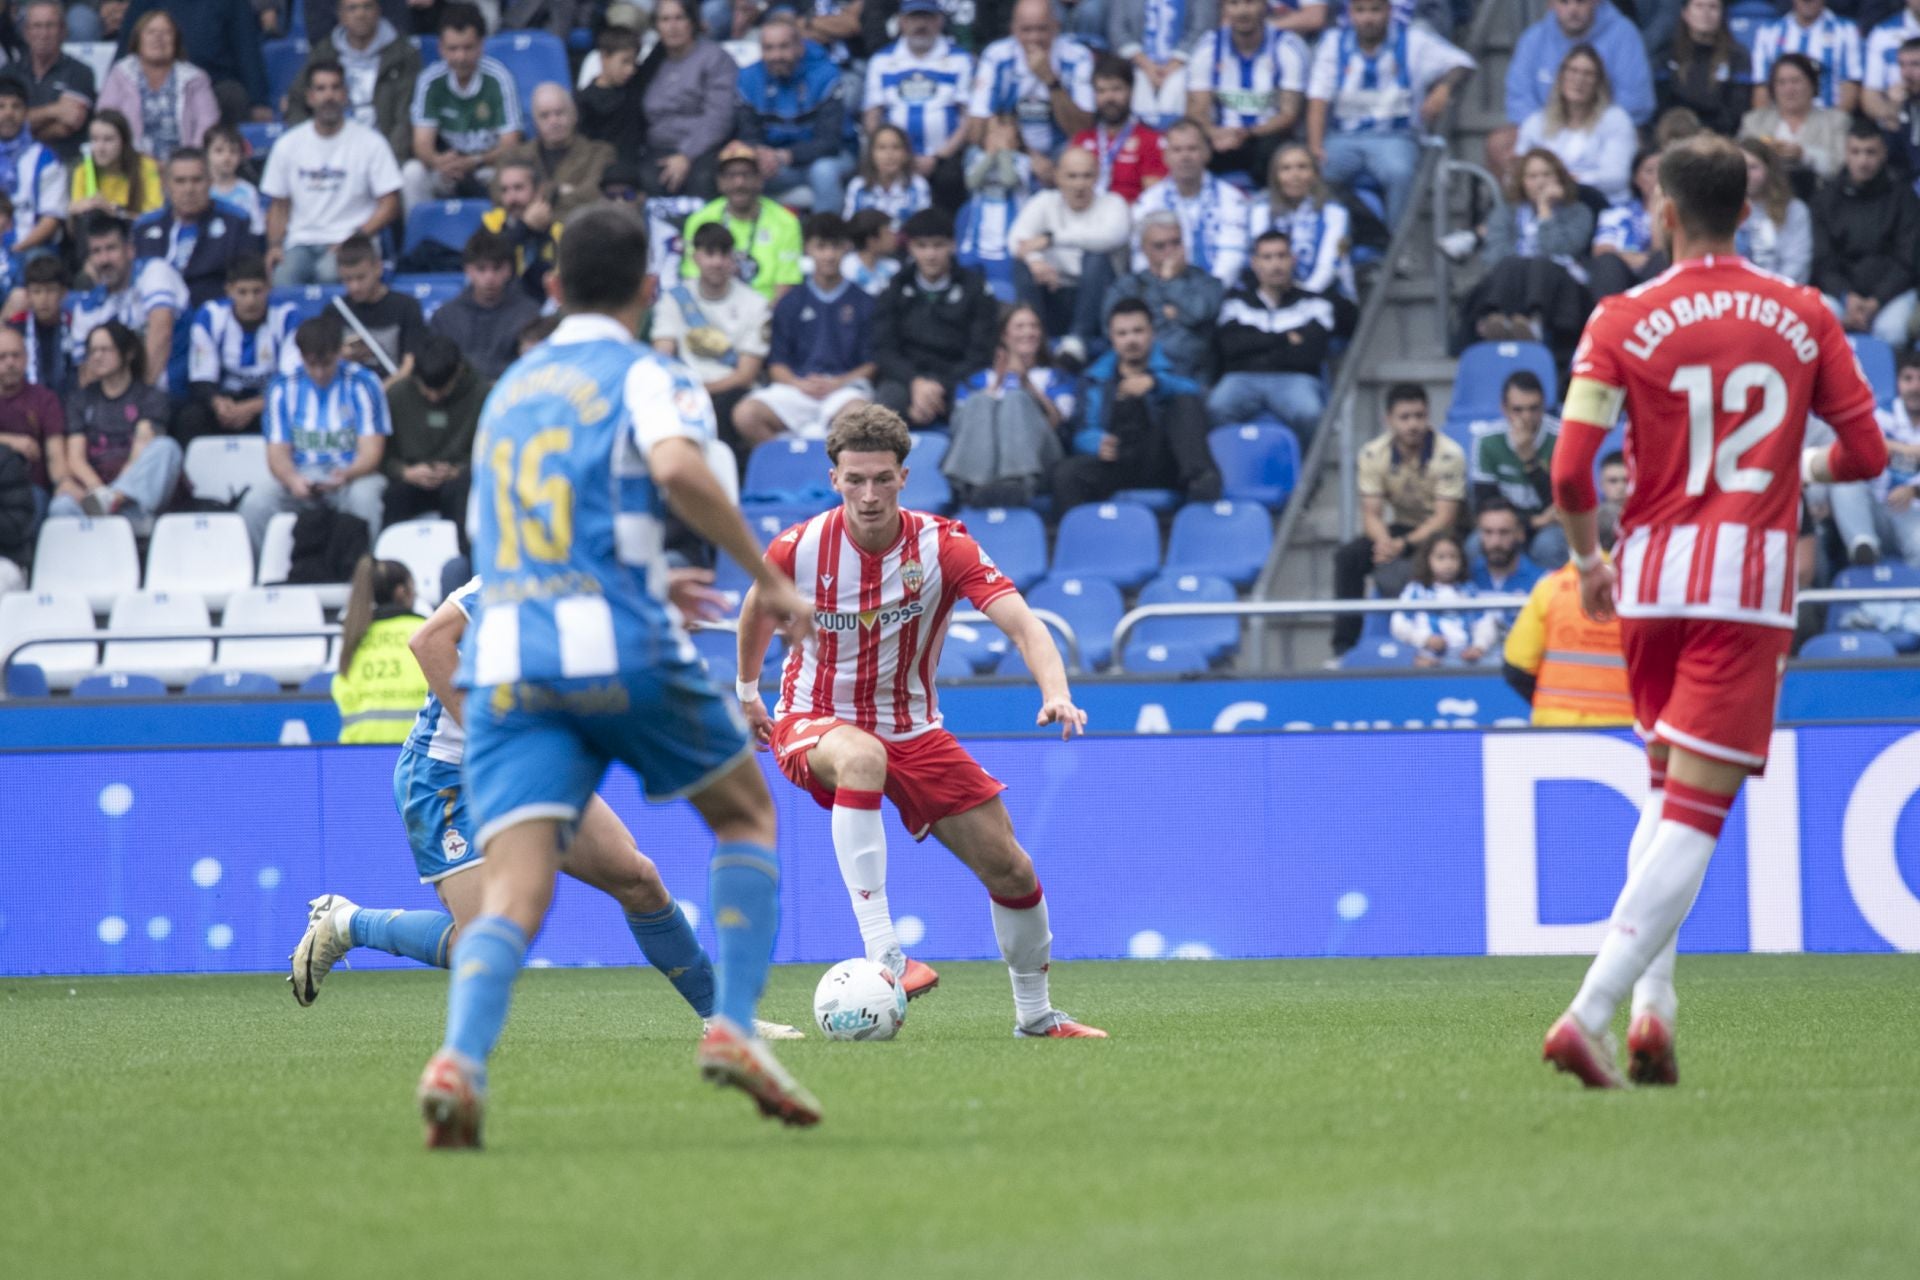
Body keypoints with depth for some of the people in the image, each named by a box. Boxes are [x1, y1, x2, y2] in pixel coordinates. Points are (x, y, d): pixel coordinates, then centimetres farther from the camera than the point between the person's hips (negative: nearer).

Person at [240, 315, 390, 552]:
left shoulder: (362, 384, 0)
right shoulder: (283, 388, 7)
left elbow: (371, 452, -6)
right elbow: (278, 452, 2)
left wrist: (345, 475, -28)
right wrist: (292, 480, -22)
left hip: (351, 475, -2)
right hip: (299, 477, 2)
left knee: (363, 496, -38)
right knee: (255, 502, -28)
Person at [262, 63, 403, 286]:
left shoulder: (370, 142, 3)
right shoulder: (288, 144, 13)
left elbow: (390, 205, 0)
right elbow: (279, 206, 17)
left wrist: (354, 240, -13)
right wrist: (274, 246, -2)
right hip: (301, 242, 2)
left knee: (328, 273, -37)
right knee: (282, 281, -32)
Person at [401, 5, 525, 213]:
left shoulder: (498, 78, -15)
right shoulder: (430, 81, -9)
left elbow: (510, 145, -17)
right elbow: (423, 143, -12)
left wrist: (474, 162, -37)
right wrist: (438, 162, -38)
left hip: (489, 165, -2)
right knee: (412, 173, -27)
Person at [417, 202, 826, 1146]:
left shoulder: (510, 389, 23)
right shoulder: (644, 376, 3)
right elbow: (677, 467, -20)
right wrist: (767, 577, -11)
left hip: (504, 660, 4)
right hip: (619, 650, -4)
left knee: (511, 893, -8)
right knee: (747, 814, 20)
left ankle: (460, 1058, -35)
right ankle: (733, 1027, 5)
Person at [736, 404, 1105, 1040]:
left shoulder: (943, 546, -16)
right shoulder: (799, 549, -14)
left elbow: (1023, 624, -27)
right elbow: (759, 610, 11)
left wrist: (1056, 692, -45)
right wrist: (746, 693, 22)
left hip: (912, 729, 3)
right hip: (815, 722, -3)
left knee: (1009, 868, -1)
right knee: (863, 757, -41)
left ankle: (1035, 1012, 24)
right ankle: (881, 955, -46)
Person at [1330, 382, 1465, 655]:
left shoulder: (1449, 455, -19)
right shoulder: (1373, 454, -8)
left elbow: (1445, 519, -22)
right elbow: (1371, 514, -9)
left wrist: (1404, 545, -36)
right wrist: (1384, 541, -33)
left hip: (1442, 532, -5)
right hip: (1401, 528, 5)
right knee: (1348, 556, -22)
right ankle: (1344, 646, -18)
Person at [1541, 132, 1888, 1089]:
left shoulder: (1622, 321, -1)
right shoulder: (1804, 318, 3)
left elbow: (1570, 472, -8)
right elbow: (1865, 453, 6)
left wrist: (1587, 560, 9)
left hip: (1649, 579, 2)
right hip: (1750, 585, -2)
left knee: (1666, 792, 21)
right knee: (1694, 811, -5)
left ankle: (1652, 1001, 9)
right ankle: (1591, 1010, -18)